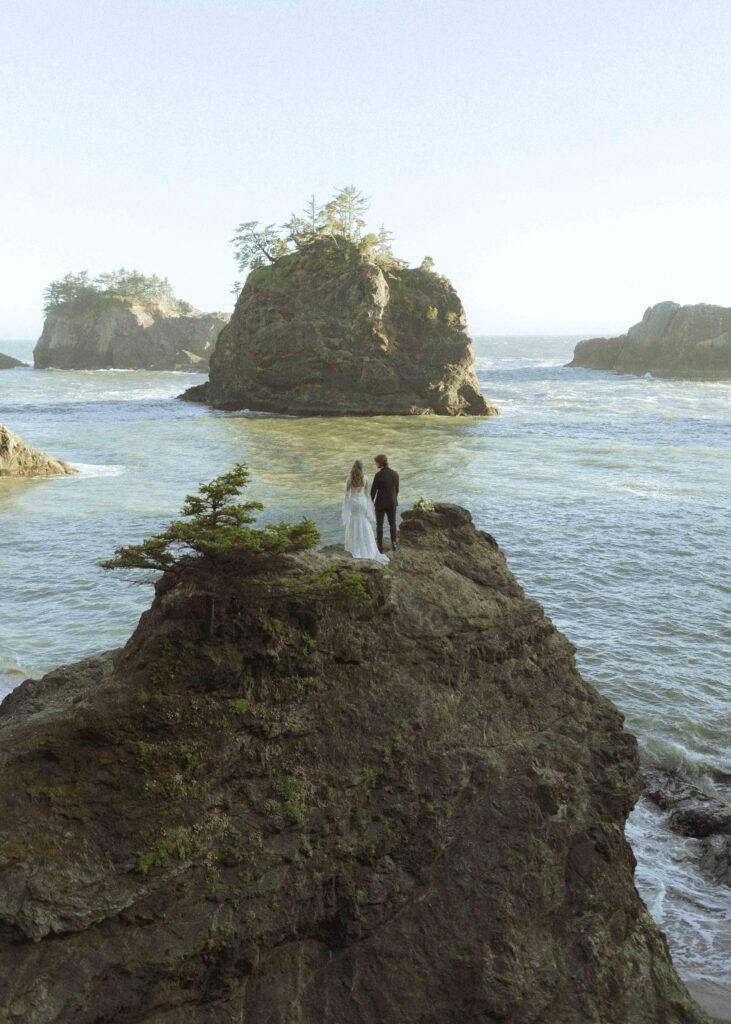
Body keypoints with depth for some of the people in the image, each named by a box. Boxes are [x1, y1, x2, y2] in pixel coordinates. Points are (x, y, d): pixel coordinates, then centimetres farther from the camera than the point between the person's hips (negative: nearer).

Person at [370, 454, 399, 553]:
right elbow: (396, 489, 5)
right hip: (392, 502, 4)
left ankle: (380, 545, 14)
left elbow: (373, 490, -15)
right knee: (392, 524, 17)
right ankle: (393, 544, 16)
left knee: (379, 524, 10)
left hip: (380, 503, -4)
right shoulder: (395, 473, -5)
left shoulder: (378, 475, -19)